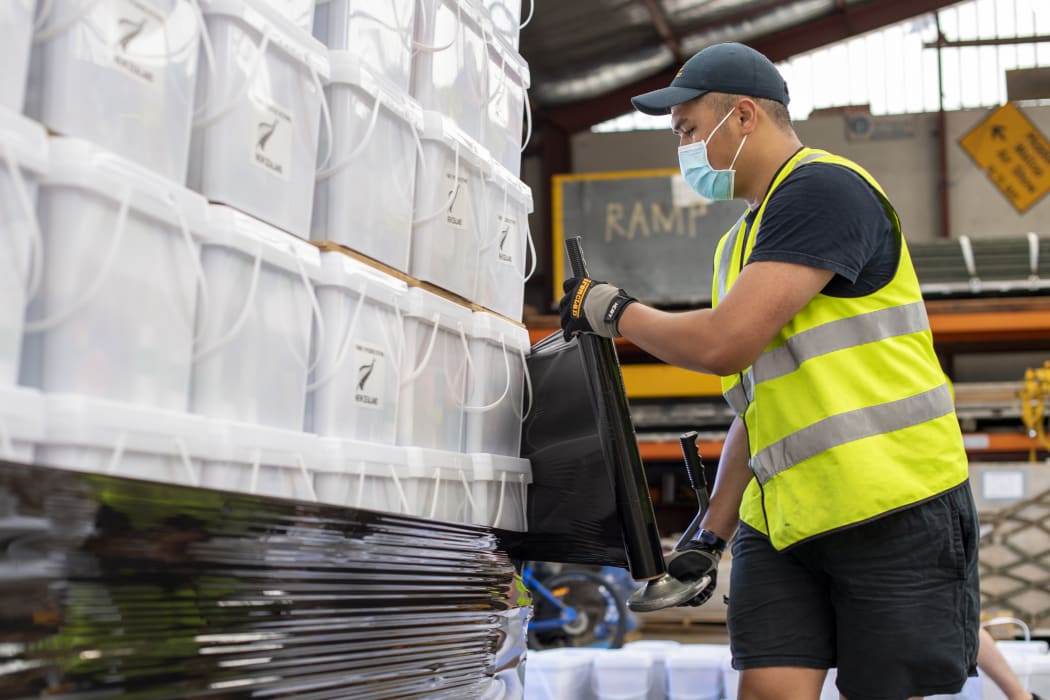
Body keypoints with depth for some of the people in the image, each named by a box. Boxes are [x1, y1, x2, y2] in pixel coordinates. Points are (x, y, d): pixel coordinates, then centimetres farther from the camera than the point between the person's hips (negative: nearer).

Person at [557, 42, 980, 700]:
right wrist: (713, 534, 17)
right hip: (781, 522, 8)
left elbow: (724, 343, -21)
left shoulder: (823, 189, -10)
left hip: (896, 512, -8)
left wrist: (615, 311, -4)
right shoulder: (741, 242, 19)